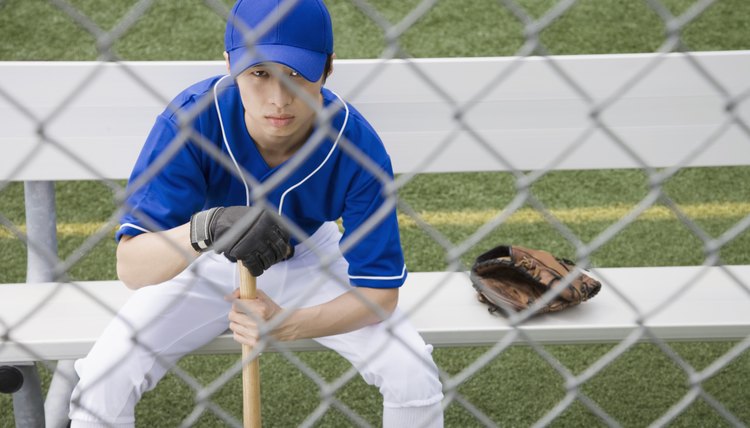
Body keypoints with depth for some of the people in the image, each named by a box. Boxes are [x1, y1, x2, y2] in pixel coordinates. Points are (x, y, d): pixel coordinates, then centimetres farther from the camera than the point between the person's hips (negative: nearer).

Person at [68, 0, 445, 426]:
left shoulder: (357, 145, -29)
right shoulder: (191, 118, -32)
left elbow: (379, 293, -22)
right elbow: (130, 267, -37)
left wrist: (290, 325, -40)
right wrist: (205, 229, -58)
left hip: (310, 263, 1)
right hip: (208, 265, 0)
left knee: (414, 375, -17)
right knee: (103, 382, -19)